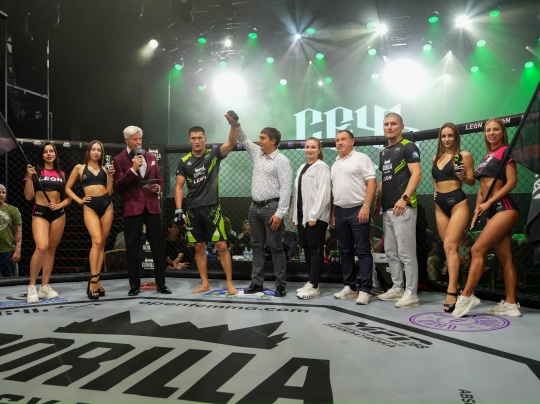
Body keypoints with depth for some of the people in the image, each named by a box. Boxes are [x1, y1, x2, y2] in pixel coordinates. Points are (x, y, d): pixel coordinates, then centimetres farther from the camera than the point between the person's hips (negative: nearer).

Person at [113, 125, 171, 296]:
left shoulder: (151, 157, 14)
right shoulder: (119, 159, 0)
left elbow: (160, 180, 19)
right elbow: (118, 186, -8)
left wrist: (158, 188, -3)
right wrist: (133, 169, -17)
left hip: (152, 205, 3)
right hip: (132, 207, -3)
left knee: (158, 245, 3)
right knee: (132, 247, 2)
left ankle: (161, 283, 12)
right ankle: (134, 285, 12)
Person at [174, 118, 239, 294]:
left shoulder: (214, 155, 0)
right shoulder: (184, 162, 6)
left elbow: (232, 143, -15)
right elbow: (179, 186, 4)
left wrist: (234, 125, -30)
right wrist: (179, 209, -6)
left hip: (212, 208, -3)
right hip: (193, 210, 3)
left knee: (221, 246, -4)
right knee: (199, 248, 9)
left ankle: (230, 284, 4)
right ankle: (205, 284, 18)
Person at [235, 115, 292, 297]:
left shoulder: (282, 161, -9)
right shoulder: (257, 154, 12)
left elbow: (285, 189, -15)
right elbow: (244, 141, 23)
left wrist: (280, 213, -20)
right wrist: (236, 125, 4)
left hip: (271, 208, -7)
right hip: (255, 207, 7)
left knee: (275, 247, -3)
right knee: (257, 246, 9)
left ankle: (281, 284, 4)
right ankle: (257, 282, 16)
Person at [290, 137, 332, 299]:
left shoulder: (322, 167, -6)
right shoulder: (302, 168, 19)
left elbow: (323, 193, -15)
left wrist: (314, 215, -19)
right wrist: (293, 214, 13)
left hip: (316, 216, -8)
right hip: (302, 215, 8)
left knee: (316, 250, -5)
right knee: (307, 249, 10)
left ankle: (314, 287, -4)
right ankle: (310, 282, 17)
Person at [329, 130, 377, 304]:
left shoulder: (361, 158, -3)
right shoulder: (335, 164, 18)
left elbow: (372, 183, -10)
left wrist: (366, 206, -19)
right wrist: (333, 213, 14)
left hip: (358, 210, -7)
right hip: (340, 211, 7)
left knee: (363, 251, -5)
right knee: (345, 251, 10)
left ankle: (364, 290, -3)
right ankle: (349, 286, 18)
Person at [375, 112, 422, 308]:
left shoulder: (408, 147, -4)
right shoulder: (383, 152, 20)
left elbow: (417, 174, -14)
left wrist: (404, 198, -24)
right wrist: (378, 202, 18)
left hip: (403, 207, -9)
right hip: (387, 209, 9)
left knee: (406, 252, -7)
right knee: (390, 252, 13)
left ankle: (411, 293, -2)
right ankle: (397, 288, 22)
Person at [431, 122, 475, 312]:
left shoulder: (464, 155, -1)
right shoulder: (436, 158, 15)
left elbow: (472, 181, -2)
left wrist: (462, 176, -22)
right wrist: (435, 190, 10)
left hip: (458, 202, -6)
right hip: (440, 205, 6)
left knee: (450, 245, -16)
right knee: (448, 248, 6)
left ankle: (451, 292, -16)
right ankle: (456, 287, 14)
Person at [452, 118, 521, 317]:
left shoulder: (506, 151, -2)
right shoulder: (486, 157, 20)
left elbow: (512, 182, -11)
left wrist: (489, 202, -14)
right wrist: (478, 208, 6)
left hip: (504, 208, -8)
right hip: (492, 211, 8)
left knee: (477, 249, -14)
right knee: (505, 257, 6)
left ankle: (466, 296, -10)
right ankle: (510, 304, 8)